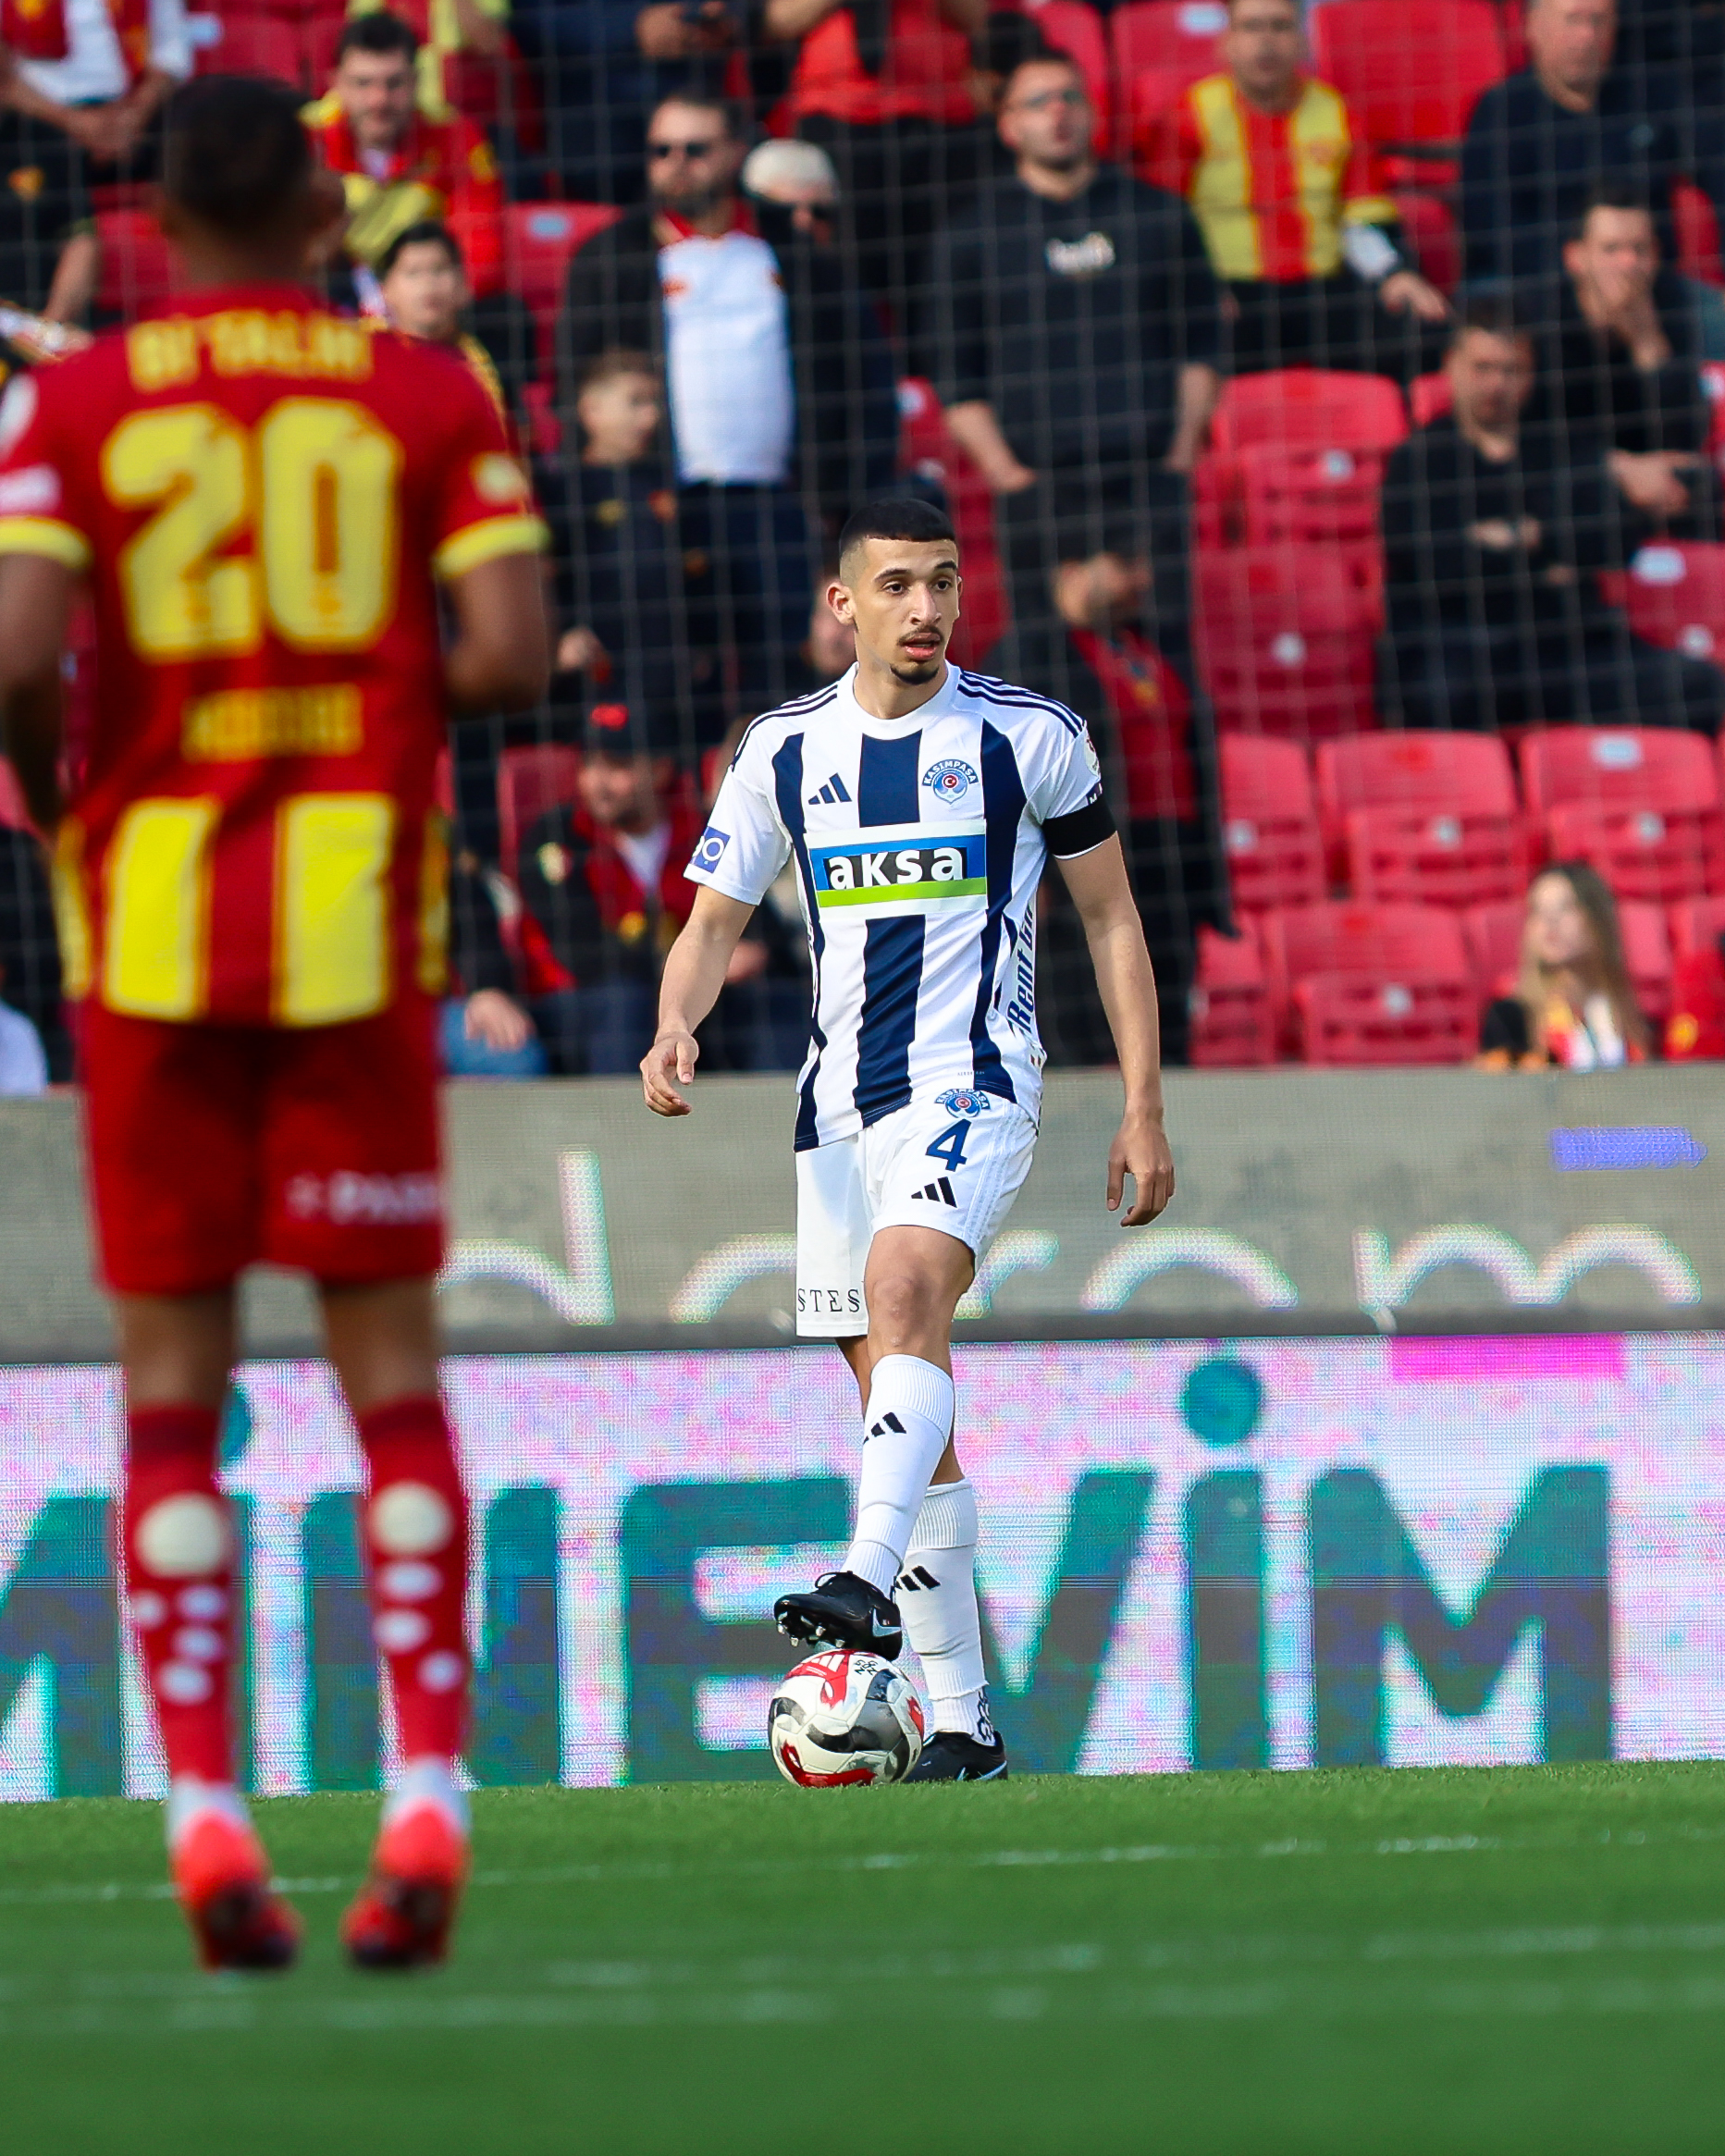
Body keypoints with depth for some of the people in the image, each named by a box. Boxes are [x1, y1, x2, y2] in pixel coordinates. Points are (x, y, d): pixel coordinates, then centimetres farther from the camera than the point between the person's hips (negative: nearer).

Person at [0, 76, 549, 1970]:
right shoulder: (427, 397, 2)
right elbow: (507, 654, -7)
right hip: (355, 917, 0)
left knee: (171, 1383, 5)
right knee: (389, 1370, 4)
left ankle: (203, 1815, -2)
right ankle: (425, 1806, -5)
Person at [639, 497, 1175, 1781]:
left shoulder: (1029, 736, 0)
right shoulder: (785, 751, 8)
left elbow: (1110, 916, 6)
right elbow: (718, 916, 12)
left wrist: (1145, 1109, 2)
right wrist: (676, 1027, -10)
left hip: (973, 1084, -4)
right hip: (842, 1100, 5)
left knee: (903, 1287, -32)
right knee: (900, 1397, 4)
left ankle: (869, 1579, -46)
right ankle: (961, 1723, 9)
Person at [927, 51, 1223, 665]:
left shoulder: (1157, 213, 13)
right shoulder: (973, 234, 8)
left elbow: (1201, 341, 14)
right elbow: (957, 374, 6)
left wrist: (1183, 449, 3)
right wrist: (1005, 472, -5)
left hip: (1152, 475, 1)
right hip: (1038, 486, -1)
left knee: (1166, 641, -5)